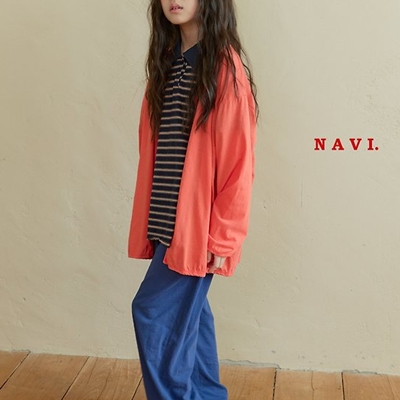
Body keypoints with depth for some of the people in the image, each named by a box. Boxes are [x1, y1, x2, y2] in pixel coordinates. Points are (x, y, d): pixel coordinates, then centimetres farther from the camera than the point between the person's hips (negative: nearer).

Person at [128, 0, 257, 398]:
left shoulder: (225, 65, -12)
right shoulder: (166, 61, 11)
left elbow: (237, 159, -15)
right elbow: (154, 148, 12)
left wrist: (221, 236, -14)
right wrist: (151, 220, 10)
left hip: (198, 222, -7)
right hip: (167, 221, 7)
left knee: (154, 312, -3)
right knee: (188, 314, 16)